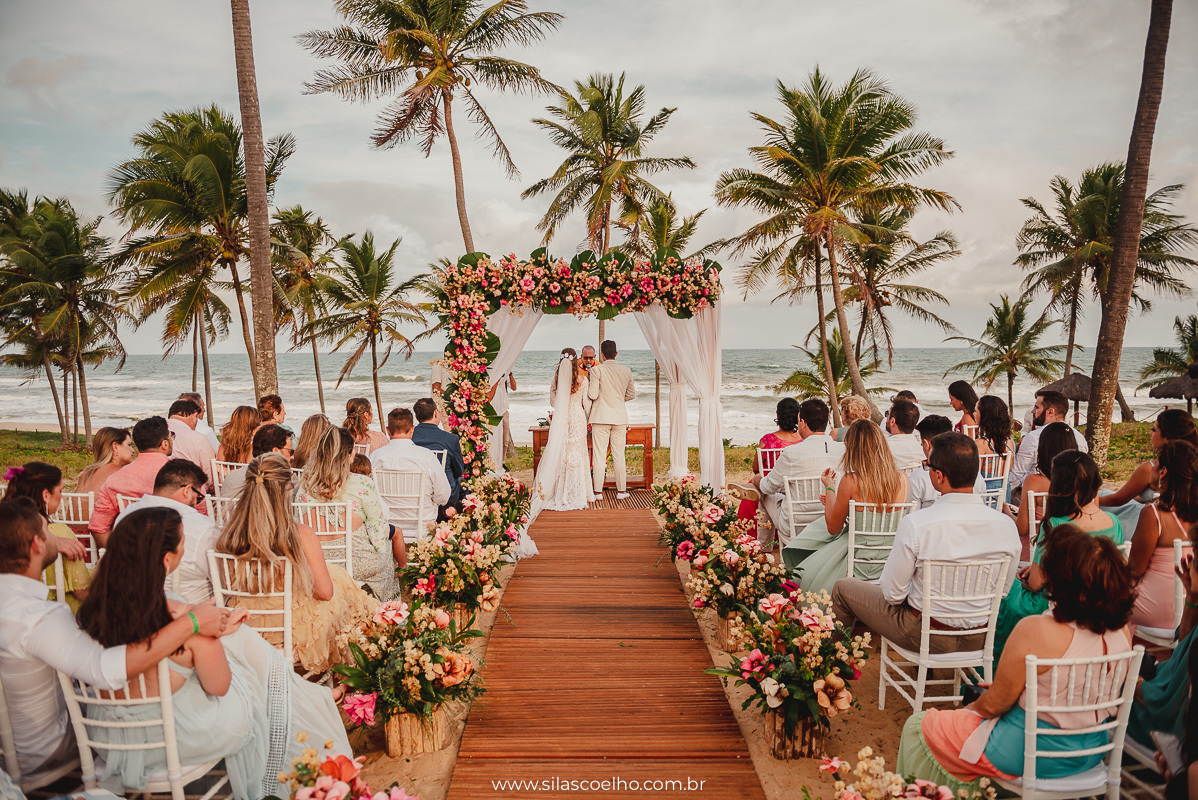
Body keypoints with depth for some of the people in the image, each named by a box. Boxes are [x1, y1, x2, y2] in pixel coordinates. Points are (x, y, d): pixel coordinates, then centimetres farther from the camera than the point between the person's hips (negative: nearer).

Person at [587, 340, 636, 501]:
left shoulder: (596, 370, -10)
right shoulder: (626, 371, 3)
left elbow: (593, 395, -12)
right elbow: (632, 394, 12)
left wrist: (588, 383, 6)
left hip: (601, 416, -3)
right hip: (620, 416, 3)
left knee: (599, 454, 1)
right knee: (618, 454, 10)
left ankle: (598, 492, 4)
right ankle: (621, 491, 15)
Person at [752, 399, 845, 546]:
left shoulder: (791, 453, -19)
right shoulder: (843, 450, -8)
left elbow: (768, 487, -2)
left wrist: (756, 480, 22)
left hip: (796, 528, -5)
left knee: (767, 495, 24)